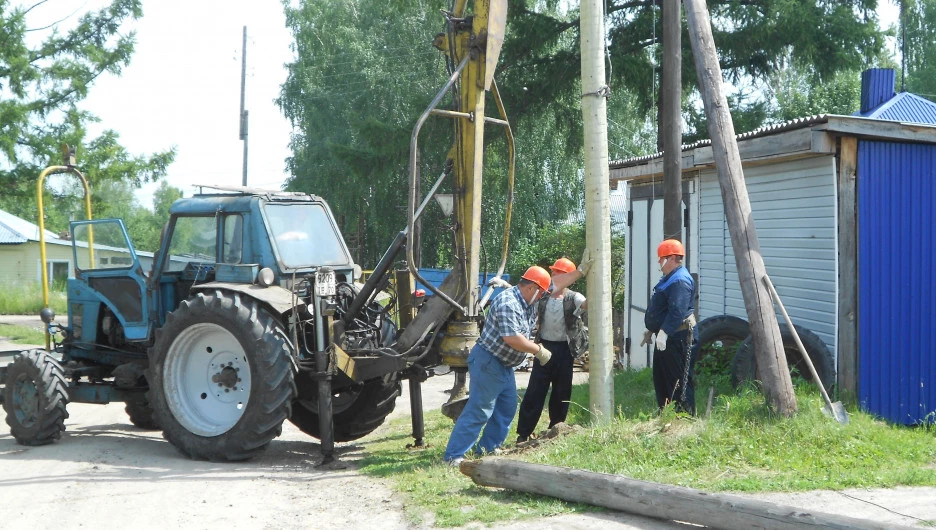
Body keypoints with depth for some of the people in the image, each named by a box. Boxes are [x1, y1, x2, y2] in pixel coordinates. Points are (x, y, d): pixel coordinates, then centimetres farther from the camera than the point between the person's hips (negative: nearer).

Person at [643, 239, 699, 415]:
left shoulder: (681, 281, -19)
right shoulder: (669, 279, 18)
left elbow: (677, 312, -28)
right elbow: (659, 309, 26)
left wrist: (663, 333, -32)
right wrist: (651, 330, 27)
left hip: (678, 339, -12)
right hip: (666, 337, 12)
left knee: (679, 381, -9)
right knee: (661, 379, 16)